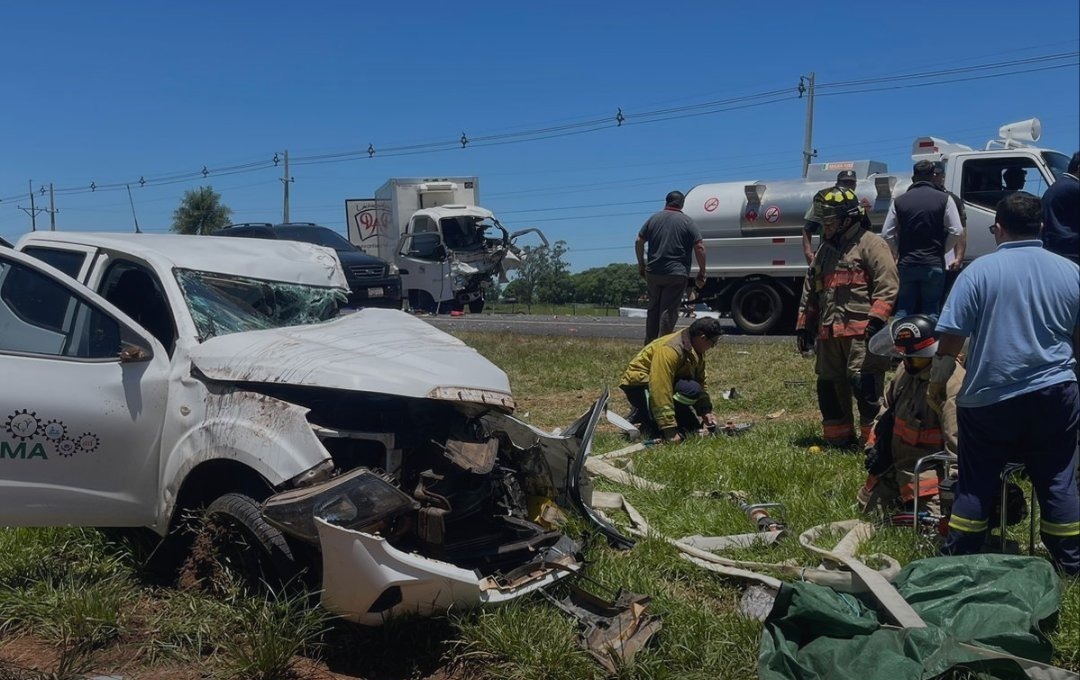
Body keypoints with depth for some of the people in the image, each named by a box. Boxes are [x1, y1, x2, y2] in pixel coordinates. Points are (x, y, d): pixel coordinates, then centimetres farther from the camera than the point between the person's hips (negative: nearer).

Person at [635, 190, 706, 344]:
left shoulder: (653, 219, 9)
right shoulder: (687, 222, -1)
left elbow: (639, 242, 9)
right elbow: (700, 248, -7)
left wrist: (641, 265, 18)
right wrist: (702, 272, -1)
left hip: (653, 273, 3)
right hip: (676, 274, -3)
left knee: (653, 308, 15)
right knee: (669, 311, -1)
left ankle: (649, 344, 19)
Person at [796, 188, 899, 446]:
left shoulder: (870, 244, -3)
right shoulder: (825, 249, 22)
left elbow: (887, 286, -12)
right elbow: (810, 291, 25)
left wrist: (876, 319, -21)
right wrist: (804, 326, 22)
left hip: (861, 331, -8)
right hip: (828, 332, 8)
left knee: (864, 383, -11)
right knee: (829, 386, 11)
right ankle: (837, 436, 23)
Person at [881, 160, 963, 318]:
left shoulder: (899, 201, 2)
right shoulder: (944, 199, -1)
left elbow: (886, 235, 1)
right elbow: (956, 231, -4)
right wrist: (942, 250, 10)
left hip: (906, 265, 1)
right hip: (934, 264, -1)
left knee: (904, 310, 8)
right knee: (932, 310, 6)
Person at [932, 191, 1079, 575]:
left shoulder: (980, 271, -9)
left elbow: (950, 340, -10)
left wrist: (936, 385, 2)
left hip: (989, 398, -2)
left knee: (977, 484, 8)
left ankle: (956, 561, 17)